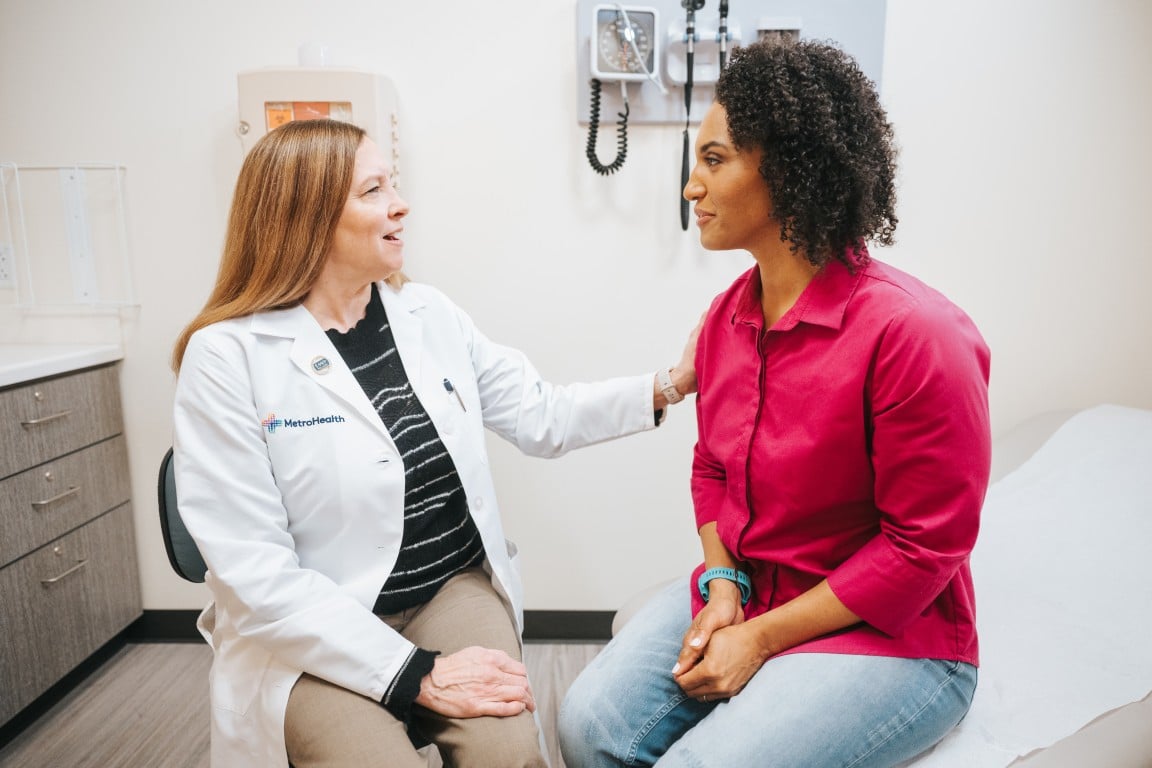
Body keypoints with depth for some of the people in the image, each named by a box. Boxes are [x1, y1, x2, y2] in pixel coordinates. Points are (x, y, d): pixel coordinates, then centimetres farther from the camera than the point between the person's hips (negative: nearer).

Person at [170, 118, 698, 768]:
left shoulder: (429, 313, 3)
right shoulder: (228, 357, -13)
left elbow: (543, 418, 8)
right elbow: (255, 570, -16)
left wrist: (672, 384, -2)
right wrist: (417, 674, -20)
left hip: (454, 589, 4)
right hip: (313, 638, -3)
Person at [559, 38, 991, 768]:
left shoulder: (913, 332, -22)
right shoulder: (728, 314, 1)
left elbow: (924, 545, -18)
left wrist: (761, 637, -16)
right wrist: (723, 585, -6)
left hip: (885, 635, -5)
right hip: (741, 593, 6)